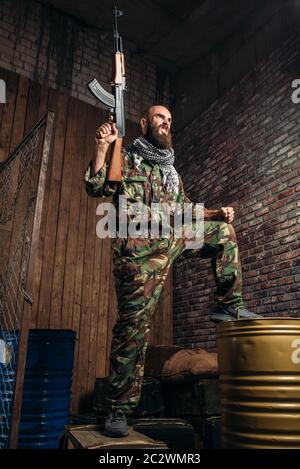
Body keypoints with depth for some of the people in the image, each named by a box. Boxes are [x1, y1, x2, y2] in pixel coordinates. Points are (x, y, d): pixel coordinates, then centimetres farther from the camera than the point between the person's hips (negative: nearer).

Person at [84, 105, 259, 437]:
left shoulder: (171, 170, 28)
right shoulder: (125, 158, 11)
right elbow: (95, 187, -3)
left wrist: (215, 213, 12)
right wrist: (102, 147, -13)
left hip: (175, 237, 6)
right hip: (139, 245, -6)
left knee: (223, 230, 7)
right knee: (133, 323, -10)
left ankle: (229, 306, 6)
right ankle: (119, 409, -1)